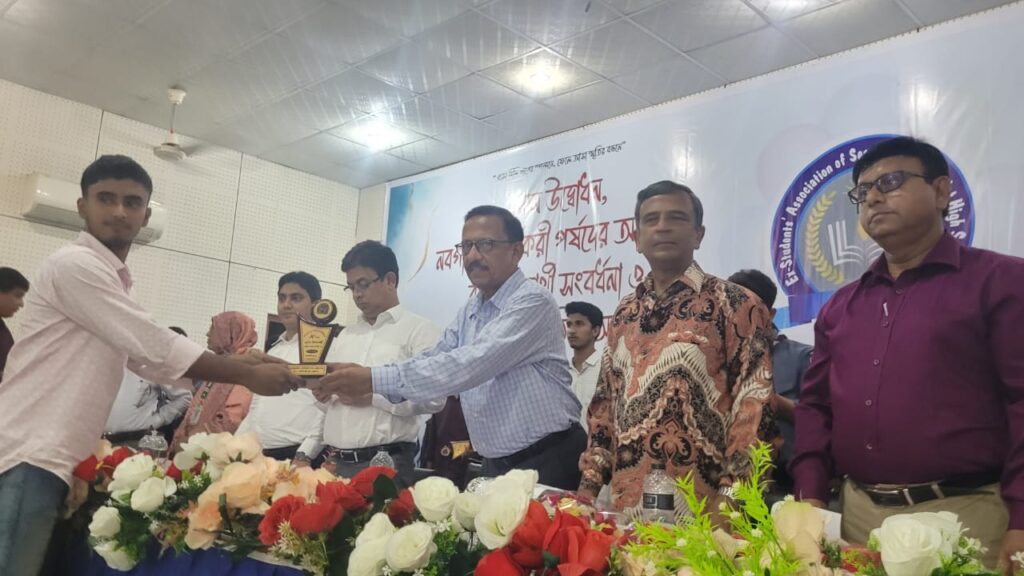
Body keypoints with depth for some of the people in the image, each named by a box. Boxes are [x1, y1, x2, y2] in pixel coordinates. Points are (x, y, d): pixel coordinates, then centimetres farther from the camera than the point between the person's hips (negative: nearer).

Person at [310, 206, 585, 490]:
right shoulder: (470, 310, 11)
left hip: (548, 461, -7)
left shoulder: (533, 301, -17)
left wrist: (375, 379, -31)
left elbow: (472, 365, -28)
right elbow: (433, 359, 1)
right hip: (496, 464, 7)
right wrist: (364, 383, -16)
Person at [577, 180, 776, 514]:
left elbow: (754, 404, -10)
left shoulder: (735, 304, -4)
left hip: (701, 506, -5)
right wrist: (590, 483, 8)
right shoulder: (624, 313, 12)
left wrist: (731, 495, -16)